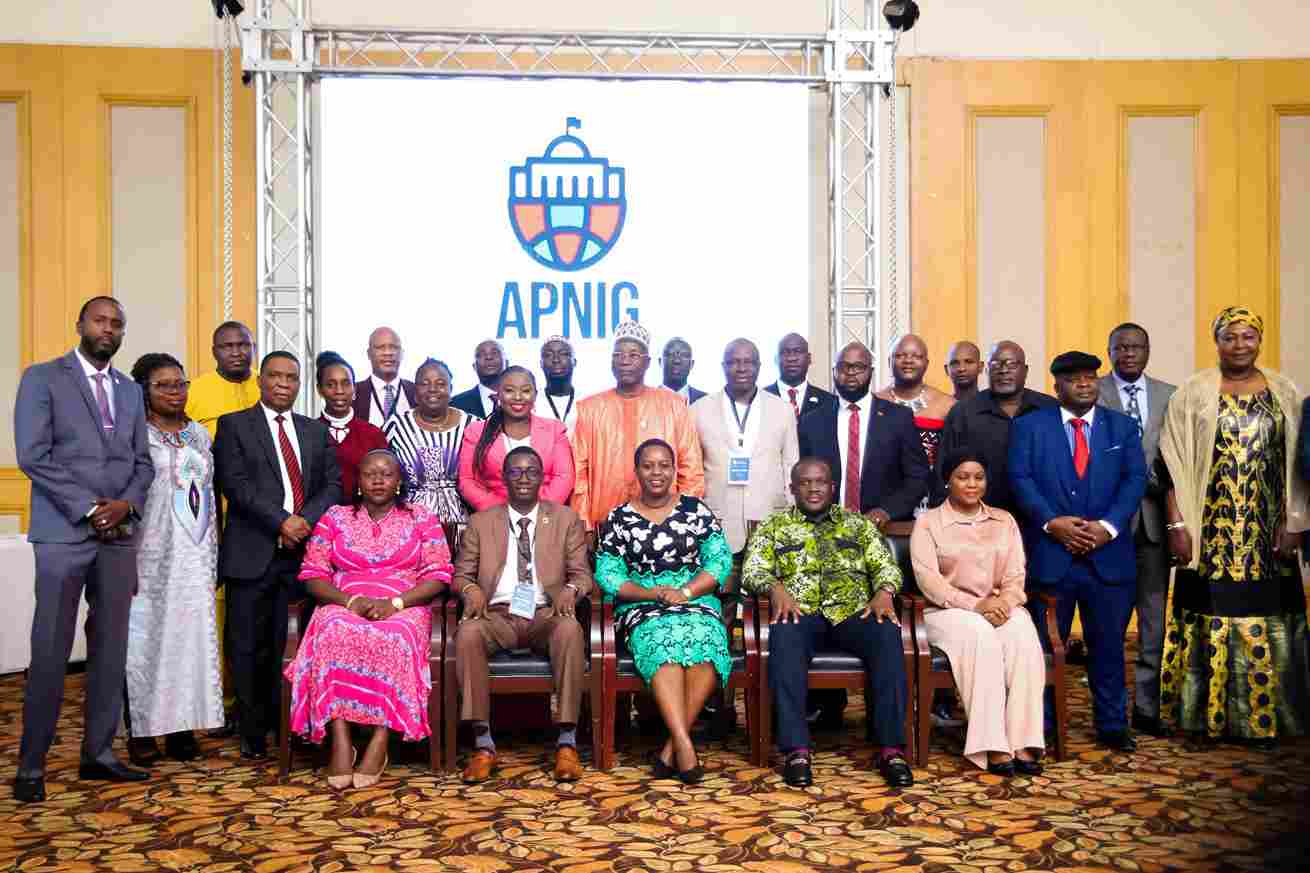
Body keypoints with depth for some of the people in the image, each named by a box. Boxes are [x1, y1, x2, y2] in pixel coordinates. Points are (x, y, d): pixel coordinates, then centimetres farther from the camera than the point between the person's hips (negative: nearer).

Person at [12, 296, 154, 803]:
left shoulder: (130, 391, 16)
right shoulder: (42, 378, 1)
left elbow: (142, 461, 13)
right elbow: (33, 456, -9)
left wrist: (126, 503, -7)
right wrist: (89, 509, -13)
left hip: (120, 534, 5)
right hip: (63, 532, -5)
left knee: (110, 648, 7)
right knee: (50, 652, -3)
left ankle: (99, 753, 17)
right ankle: (31, 766, 7)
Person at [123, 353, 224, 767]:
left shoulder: (199, 434, 14)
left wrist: (214, 555, 12)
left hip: (195, 557, 5)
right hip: (150, 555, -4)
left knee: (191, 636, 4)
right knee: (145, 637, -2)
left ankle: (182, 726, 11)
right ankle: (141, 730, 8)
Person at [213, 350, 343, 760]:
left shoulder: (316, 431, 17)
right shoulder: (234, 425, 6)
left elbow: (333, 484, 9)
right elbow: (236, 484, -6)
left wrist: (306, 520, -9)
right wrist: (281, 522, -14)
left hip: (303, 552, 3)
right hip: (253, 554, -2)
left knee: (288, 647, 3)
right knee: (248, 647, 3)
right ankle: (252, 734, 12)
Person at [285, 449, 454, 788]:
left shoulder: (422, 519, 10)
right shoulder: (334, 518, 14)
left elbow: (438, 576, 1)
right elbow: (312, 574, 6)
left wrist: (394, 602, -15)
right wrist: (351, 600, -12)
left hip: (404, 608, -1)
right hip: (343, 606, 1)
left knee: (393, 641, -36)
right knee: (334, 637, -34)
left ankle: (379, 745, -33)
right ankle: (340, 743, -35)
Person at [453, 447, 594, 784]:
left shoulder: (566, 518, 13)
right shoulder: (481, 522, 15)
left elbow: (582, 573, 8)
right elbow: (461, 574, 13)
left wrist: (571, 589, -16)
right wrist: (471, 589, -11)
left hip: (546, 615, -1)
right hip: (498, 615, 1)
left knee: (570, 628, -35)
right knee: (467, 633, -32)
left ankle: (567, 743, -30)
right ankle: (483, 744, -27)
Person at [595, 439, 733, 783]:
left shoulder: (696, 510, 12)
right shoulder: (618, 519, 10)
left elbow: (720, 560, 4)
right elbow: (608, 575, 3)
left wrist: (684, 592, -12)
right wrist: (656, 593, -11)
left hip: (697, 602, 1)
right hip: (643, 609, -1)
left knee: (705, 643, -33)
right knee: (663, 644, -35)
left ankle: (672, 745, -29)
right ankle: (685, 746, -41)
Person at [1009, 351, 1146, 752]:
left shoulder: (1123, 427, 11)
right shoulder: (1030, 426, 5)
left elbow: (1135, 479, 1)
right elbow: (1021, 478, -4)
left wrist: (1109, 525, -14)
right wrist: (1052, 522, -17)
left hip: (1109, 554, 2)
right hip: (1049, 554, -2)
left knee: (1108, 644, 10)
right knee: (1045, 646, 6)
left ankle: (1111, 725, 23)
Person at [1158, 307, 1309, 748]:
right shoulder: (1192, 393, 0)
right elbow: (1172, 466, -3)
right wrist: (1177, 525, -9)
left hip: (1267, 534, 2)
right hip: (1210, 533, -2)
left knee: (1265, 619, 6)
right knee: (1211, 617, 2)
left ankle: (1264, 715, 18)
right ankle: (1207, 714, 13)